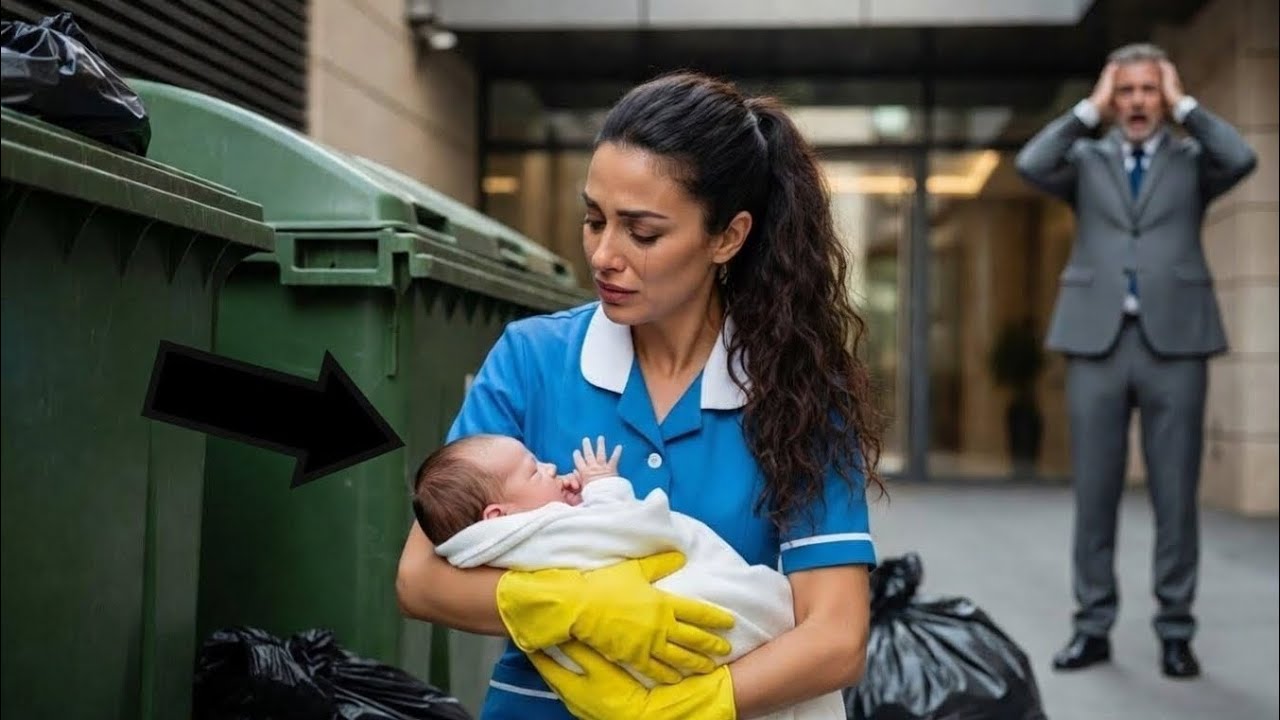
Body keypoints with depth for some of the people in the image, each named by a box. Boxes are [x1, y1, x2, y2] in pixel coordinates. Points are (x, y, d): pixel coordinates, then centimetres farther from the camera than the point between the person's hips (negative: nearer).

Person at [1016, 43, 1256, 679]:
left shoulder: (1193, 161, 11)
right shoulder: (1086, 160, 12)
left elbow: (1241, 159, -10)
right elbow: (1030, 164, -7)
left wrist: (1184, 105, 1)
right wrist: (1089, 108, 1)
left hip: (1173, 339, -1)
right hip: (1096, 339, 1)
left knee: (1175, 493, 2)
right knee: (1094, 492, 4)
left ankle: (1175, 629, 10)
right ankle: (1093, 625, 12)